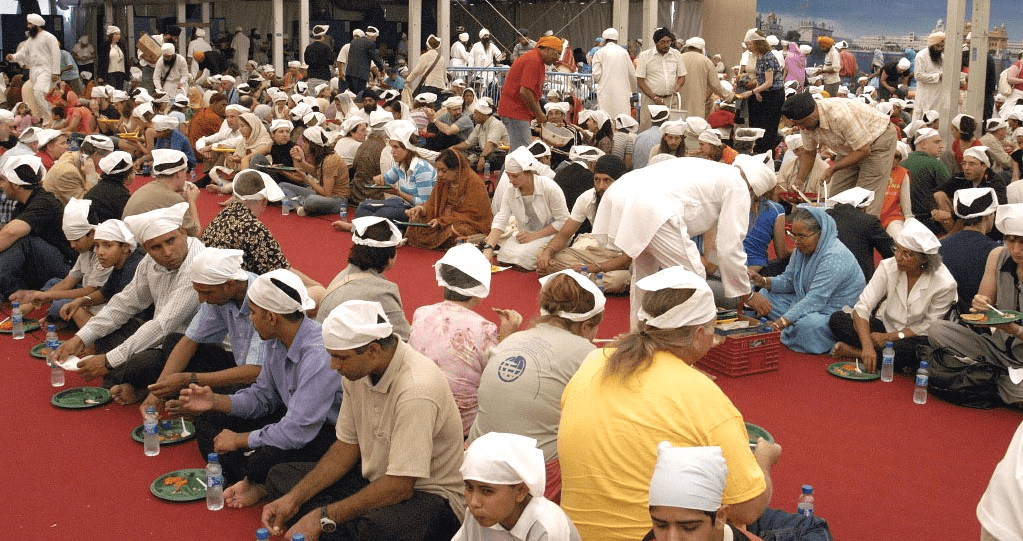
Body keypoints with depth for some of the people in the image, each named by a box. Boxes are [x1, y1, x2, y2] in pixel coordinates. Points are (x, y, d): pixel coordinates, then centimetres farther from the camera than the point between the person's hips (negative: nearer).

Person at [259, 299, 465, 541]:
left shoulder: (416, 389, -29)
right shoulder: (358, 370, -3)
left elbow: (399, 486, -28)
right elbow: (347, 446, 7)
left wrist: (323, 517, -24)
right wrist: (294, 499, -3)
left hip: (430, 493, -9)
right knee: (281, 478, 2)